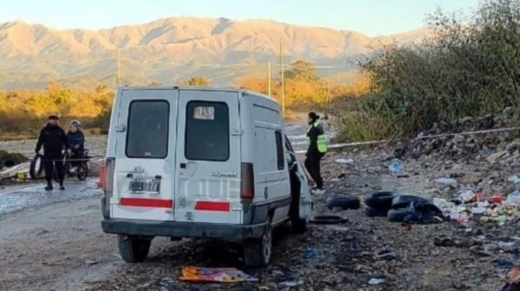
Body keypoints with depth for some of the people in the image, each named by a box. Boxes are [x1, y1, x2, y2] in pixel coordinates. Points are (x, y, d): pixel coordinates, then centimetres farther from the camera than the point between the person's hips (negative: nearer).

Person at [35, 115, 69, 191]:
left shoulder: (60, 130, 7)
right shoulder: (44, 130, 3)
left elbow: (65, 140, 11)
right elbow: (40, 141, 4)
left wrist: (67, 148, 4)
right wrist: (37, 150, 2)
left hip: (58, 153, 1)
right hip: (48, 153, -1)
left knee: (60, 169, 3)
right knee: (48, 169, -2)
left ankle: (61, 184, 11)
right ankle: (49, 184, 8)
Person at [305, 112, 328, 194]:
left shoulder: (313, 129, -20)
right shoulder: (319, 126, 9)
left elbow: (313, 143, -23)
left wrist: (308, 154, -17)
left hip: (316, 151, -10)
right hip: (322, 149, 10)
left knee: (315, 169, 2)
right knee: (307, 163, 23)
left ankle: (320, 188, 11)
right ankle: (318, 182, 25)